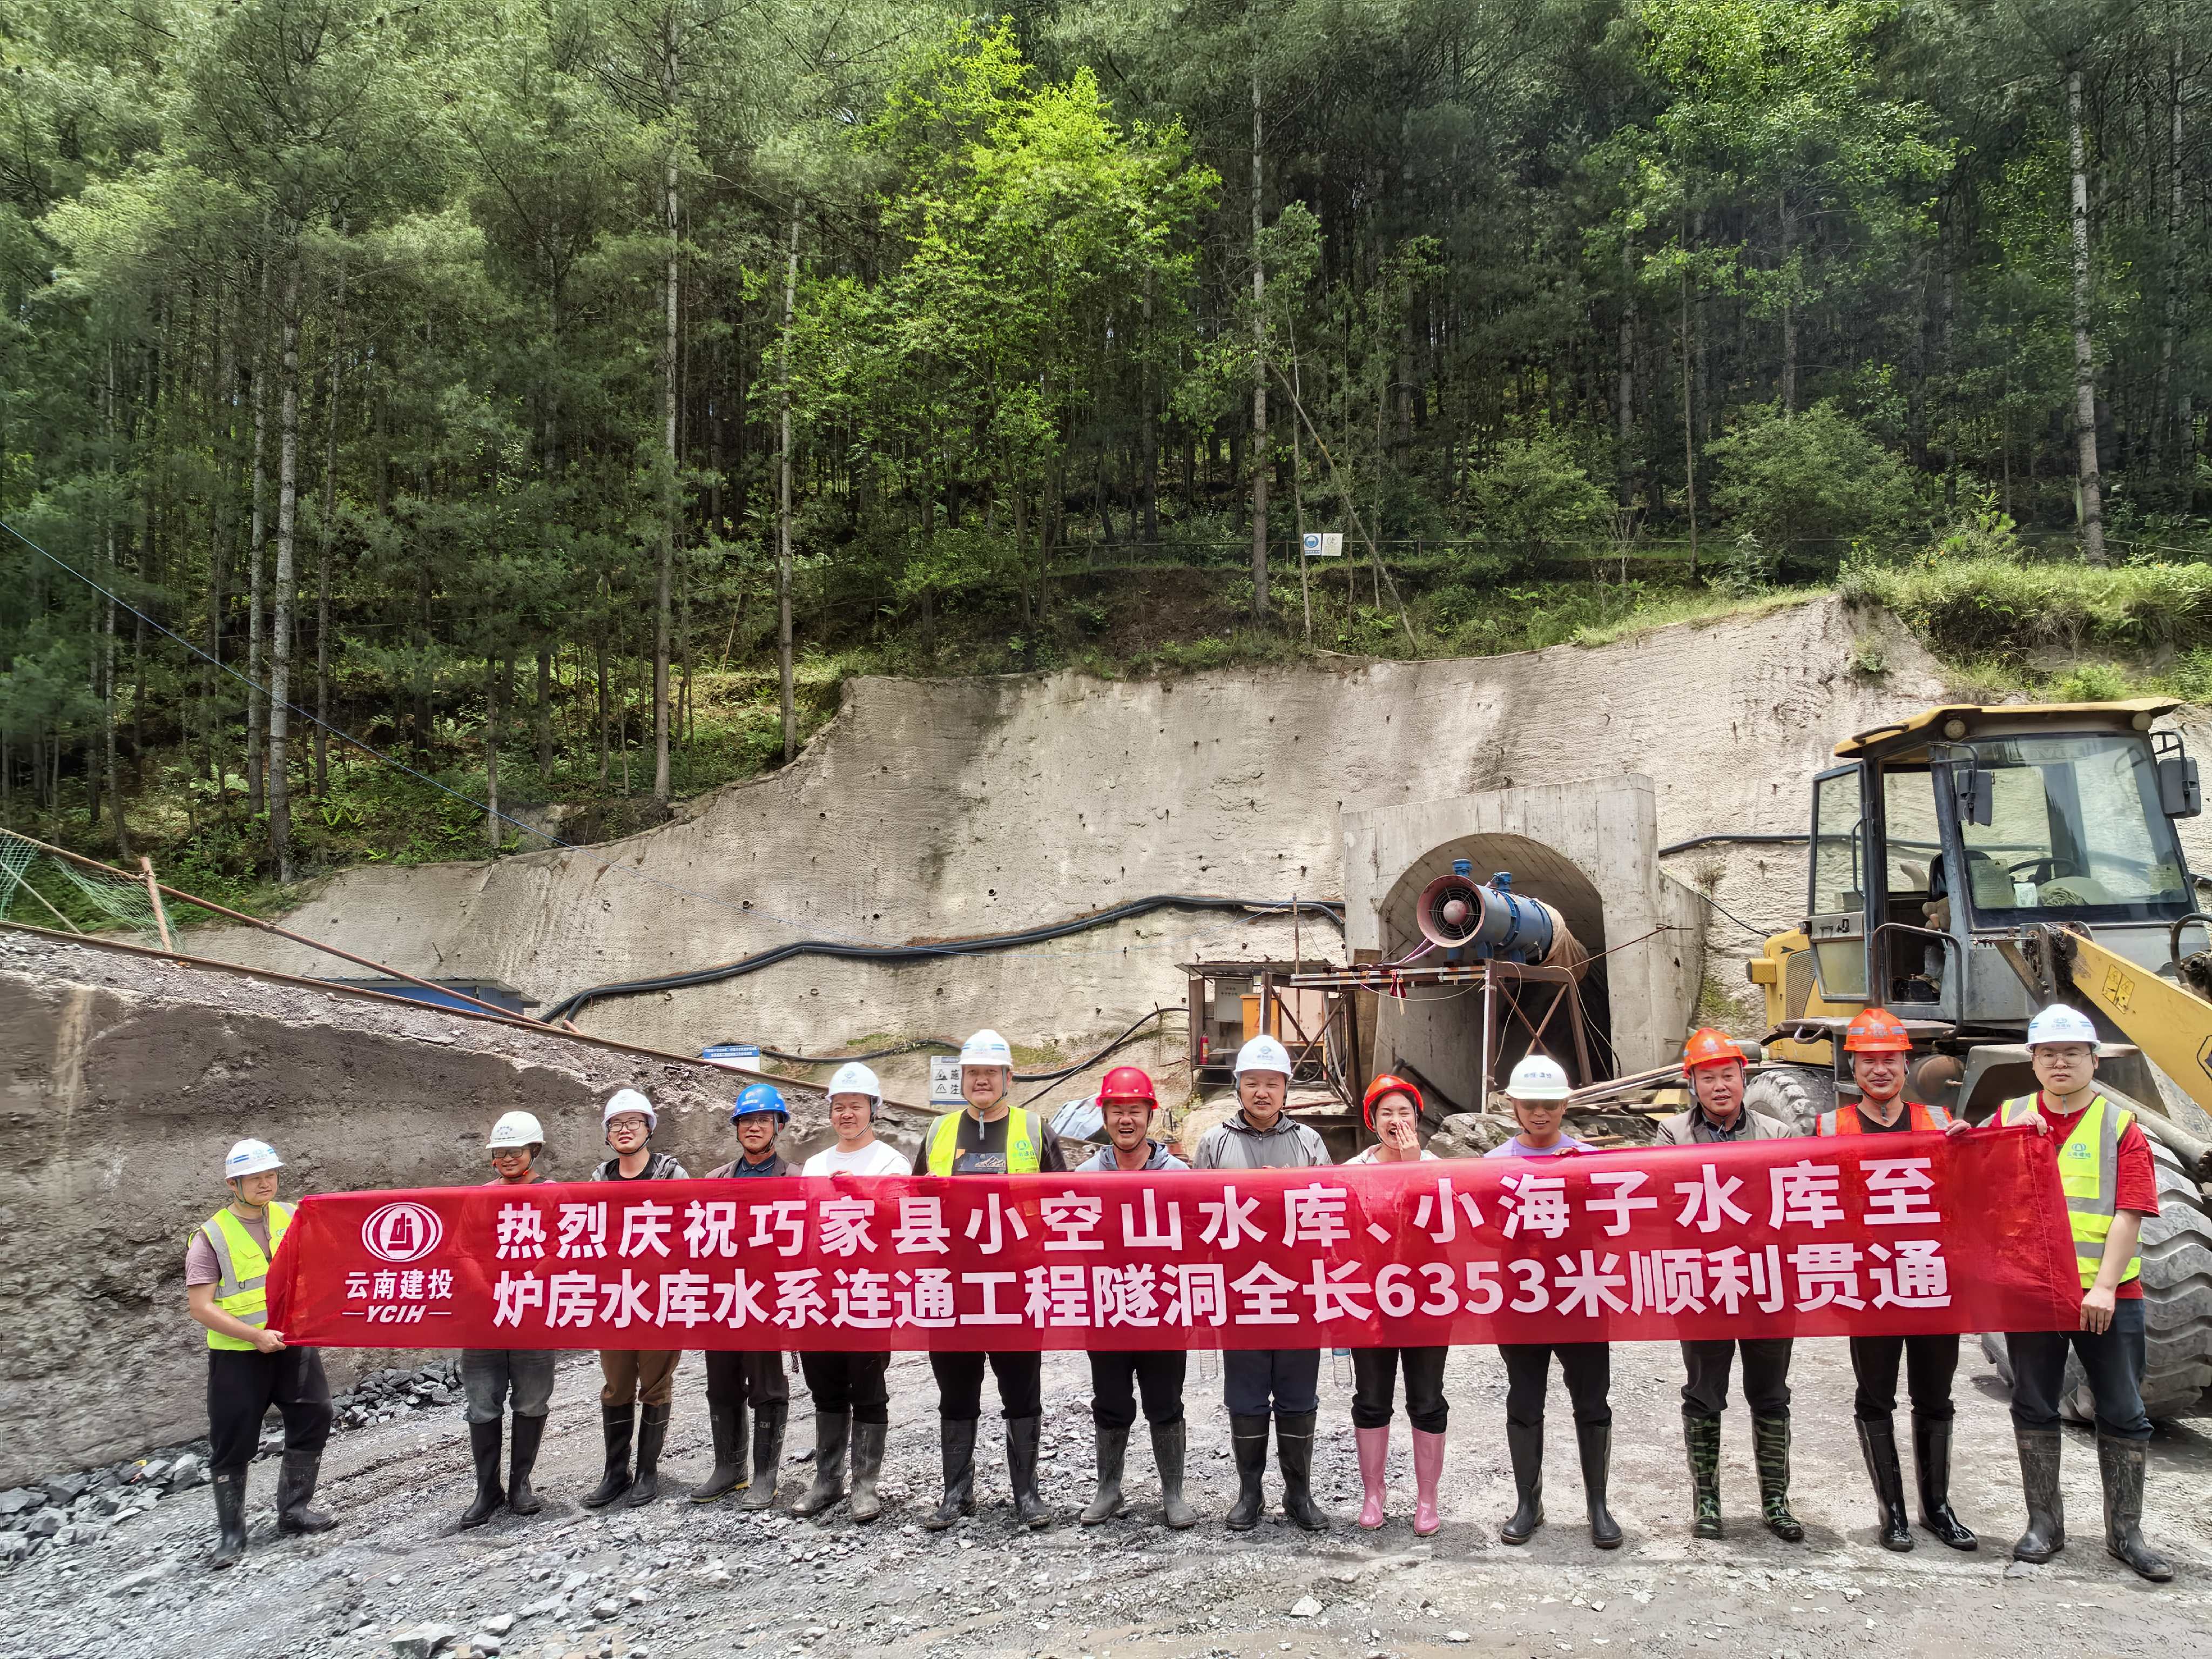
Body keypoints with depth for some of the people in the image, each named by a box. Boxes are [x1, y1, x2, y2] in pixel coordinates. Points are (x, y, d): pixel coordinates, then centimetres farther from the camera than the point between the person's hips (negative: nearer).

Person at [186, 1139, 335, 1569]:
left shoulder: (294, 1218, 3)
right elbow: (201, 1307, -13)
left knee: (312, 1423, 7)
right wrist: (256, 1336, -20)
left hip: (295, 1345, 4)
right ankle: (231, 1532, 17)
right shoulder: (211, 1236, -8)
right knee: (233, 1444, 3)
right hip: (238, 1355, -4)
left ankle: (293, 1510, 24)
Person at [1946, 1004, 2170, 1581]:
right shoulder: (2009, 1119, 5)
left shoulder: (2121, 1127, -2)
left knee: (2123, 1414, 6)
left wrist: (2104, 1286, -18)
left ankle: (2125, 1533, 20)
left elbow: (2128, 1215, -9)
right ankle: (2044, 1524, 22)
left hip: (2107, 1295, -2)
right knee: (2034, 1408, 9)